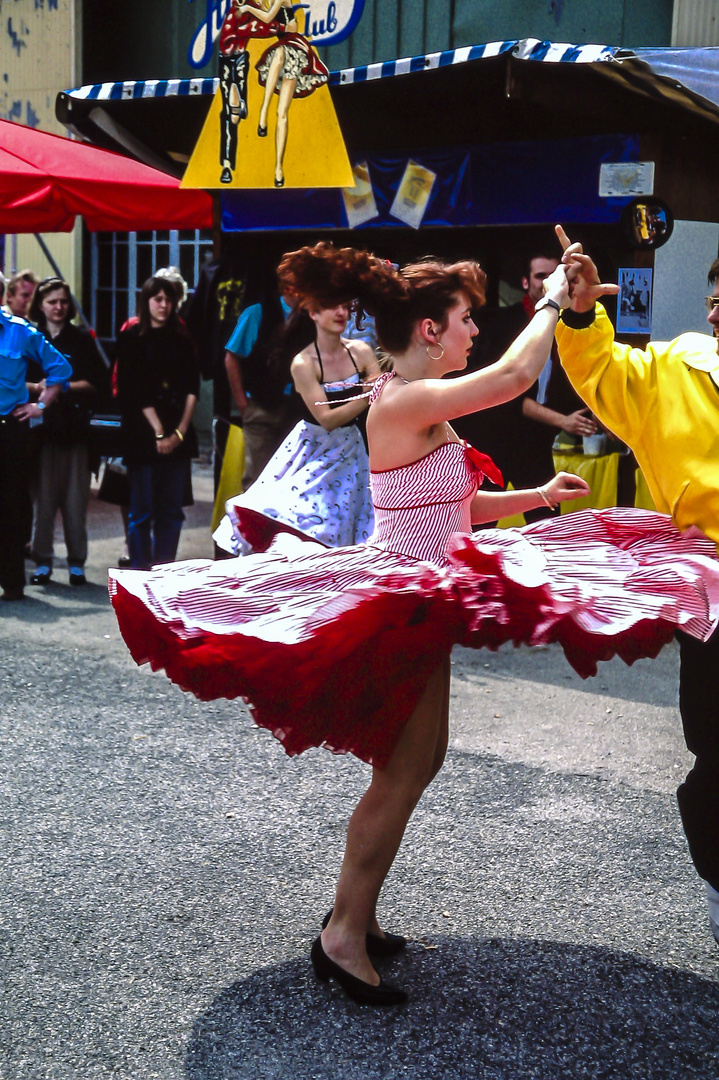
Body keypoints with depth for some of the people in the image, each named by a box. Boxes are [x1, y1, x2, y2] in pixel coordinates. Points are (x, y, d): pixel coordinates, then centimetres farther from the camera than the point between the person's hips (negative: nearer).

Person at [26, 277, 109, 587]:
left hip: (75, 426, 1)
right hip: (41, 427, 0)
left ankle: (77, 563, 9)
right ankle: (42, 562, 8)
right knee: (42, 496, -2)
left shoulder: (81, 339, 11)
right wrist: (37, 388, -13)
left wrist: (65, 386, -6)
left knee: (76, 498, 0)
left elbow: (99, 383, 6)